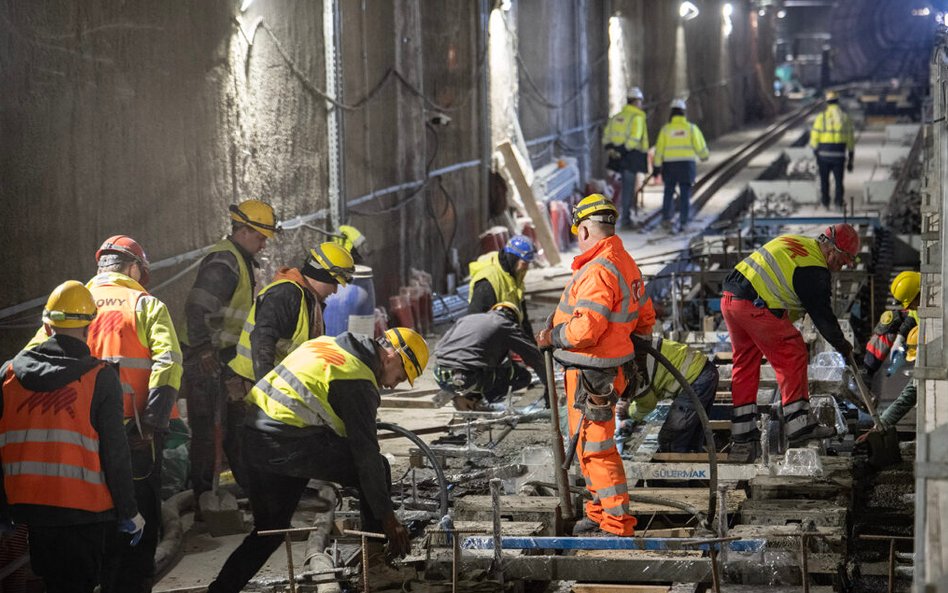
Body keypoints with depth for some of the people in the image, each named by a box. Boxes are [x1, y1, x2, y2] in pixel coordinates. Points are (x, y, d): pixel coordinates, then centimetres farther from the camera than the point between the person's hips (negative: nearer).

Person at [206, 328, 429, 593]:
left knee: (269, 530, 20)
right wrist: (388, 517, -6)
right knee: (377, 468, 4)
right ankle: (376, 554, 11)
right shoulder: (359, 381, -9)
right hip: (287, 444, -9)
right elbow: (366, 452, -10)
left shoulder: (326, 344, 17)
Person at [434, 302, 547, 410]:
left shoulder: (466, 319, 27)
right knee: (523, 376, 9)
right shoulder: (507, 325, 11)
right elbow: (535, 357, 13)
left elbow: (438, 347, 28)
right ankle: (474, 399, 0)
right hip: (467, 381, -6)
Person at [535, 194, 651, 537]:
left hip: (591, 375, -10)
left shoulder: (598, 271, -23)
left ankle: (618, 525, 1)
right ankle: (599, 513, 33)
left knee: (595, 448, -4)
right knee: (589, 445, 22)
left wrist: (553, 337, -13)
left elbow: (586, 327, -29)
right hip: (614, 365, 10)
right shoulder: (626, 263, 9)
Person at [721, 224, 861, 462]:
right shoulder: (814, 270, -9)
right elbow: (822, 316, -2)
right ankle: (799, 424, 8)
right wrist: (844, 347, 12)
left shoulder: (796, 242, 18)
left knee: (745, 364, 14)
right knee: (792, 355, 4)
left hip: (730, 298, 9)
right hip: (756, 307, -9)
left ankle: (742, 438, 16)